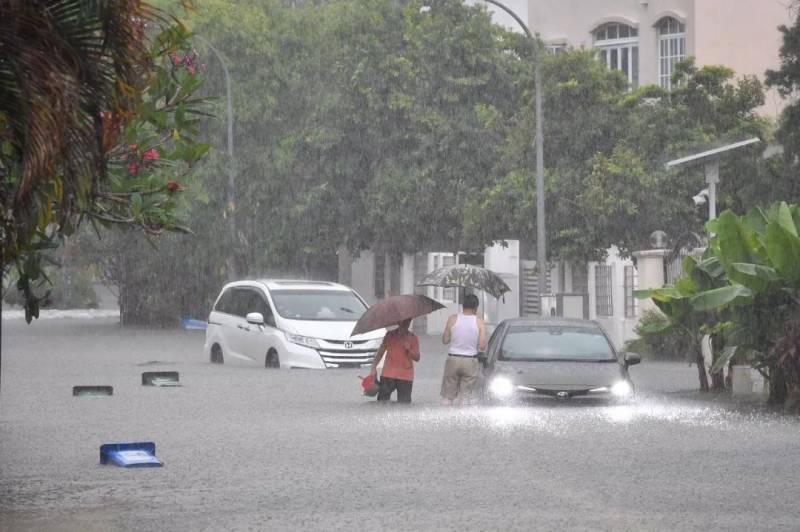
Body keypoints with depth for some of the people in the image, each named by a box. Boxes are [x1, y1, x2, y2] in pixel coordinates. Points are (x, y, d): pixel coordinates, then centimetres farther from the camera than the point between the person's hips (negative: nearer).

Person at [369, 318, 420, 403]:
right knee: (382, 401, -5)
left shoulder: (412, 338, 5)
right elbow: (380, 352, 10)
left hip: (405, 377, -1)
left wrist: (409, 350, -19)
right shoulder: (390, 335, 8)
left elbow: (417, 358, 0)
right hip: (388, 375, 1)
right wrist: (373, 368, 0)